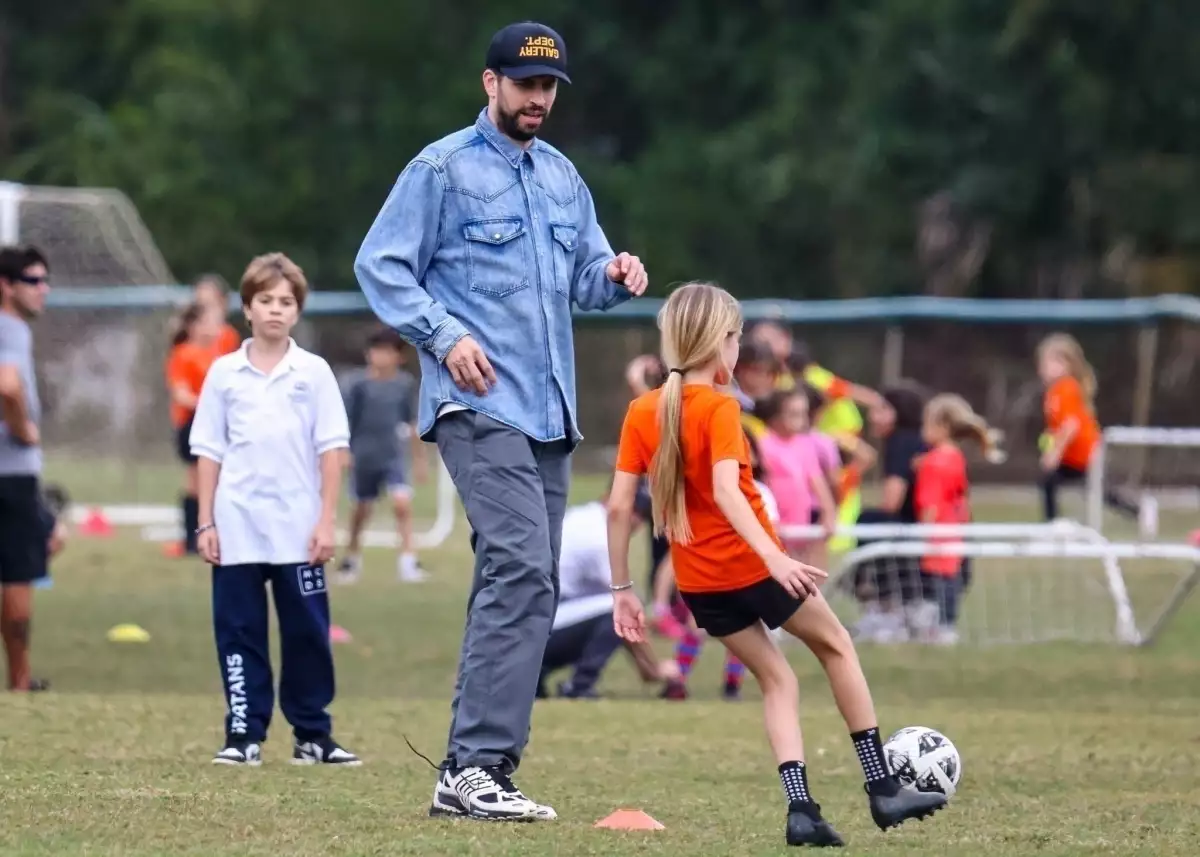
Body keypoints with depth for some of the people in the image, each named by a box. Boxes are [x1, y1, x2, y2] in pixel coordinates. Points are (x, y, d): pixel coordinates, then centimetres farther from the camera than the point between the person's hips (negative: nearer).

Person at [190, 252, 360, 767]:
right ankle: (244, 736, 5)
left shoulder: (313, 373, 3)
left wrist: (326, 521, -5)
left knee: (307, 632, 3)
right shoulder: (224, 374, 5)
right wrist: (206, 523, 1)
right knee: (239, 632, 2)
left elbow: (331, 449, 1)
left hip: (298, 530, -1)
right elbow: (209, 451, 6)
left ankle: (313, 735, 11)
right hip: (237, 530, 1)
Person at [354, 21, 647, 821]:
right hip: (480, 407, -8)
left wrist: (614, 274, -2)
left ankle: (475, 768, 13)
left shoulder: (563, 176, 18)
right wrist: (444, 335, -16)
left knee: (529, 588, 7)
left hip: (550, 413, 8)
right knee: (521, 570, -21)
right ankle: (475, 767, -23)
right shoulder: (443, 169, -3)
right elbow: (380, 265, -4)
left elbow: (583, 274, 22)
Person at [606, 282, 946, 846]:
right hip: (752, 566, -5)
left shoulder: (641, 413, 1)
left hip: (698, 584, 5)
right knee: (835, 645, 17)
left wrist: (622, 590, 6)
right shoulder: (719, 409, -14)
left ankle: (800, 806, 0)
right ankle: (883, 788, 17)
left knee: (776, 679, 17)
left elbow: (618, 506, -1)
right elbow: (726, 492, -28)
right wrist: (775, 557, -37)